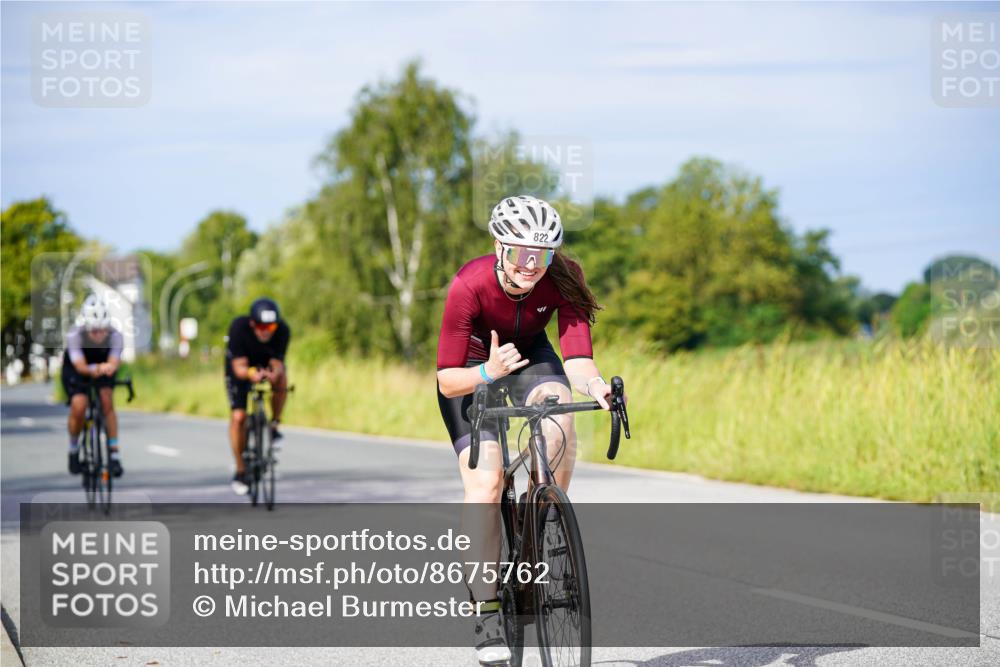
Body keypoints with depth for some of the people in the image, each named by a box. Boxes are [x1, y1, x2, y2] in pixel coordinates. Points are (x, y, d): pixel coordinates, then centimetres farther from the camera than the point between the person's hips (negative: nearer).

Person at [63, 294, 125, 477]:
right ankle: (73, 449, 7)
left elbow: (114, 363, -41)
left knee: (107, 401, -23)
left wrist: (109, 367, -65)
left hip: (103, 368, 1)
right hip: (76, 370, -1)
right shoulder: (74, 336, -35)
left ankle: (114, 454, -17)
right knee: (78, 407, -21)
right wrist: (95, 369, -65)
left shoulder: (115, 336, -30)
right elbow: (81, 366, -44)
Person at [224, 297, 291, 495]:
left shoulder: (282, 330, -30)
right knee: (238, 417, -12)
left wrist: (275, 373, -53)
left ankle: (274, 426, -10)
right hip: (241, 365, -1)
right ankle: (240, 470, 4)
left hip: (267, 361, 1)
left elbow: (277, 364, -30)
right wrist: (251, 374, -57)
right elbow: (239, 368, -35)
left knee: (281, 380, -33)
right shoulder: (238, 328, -35)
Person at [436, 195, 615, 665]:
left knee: (559, 421, -32)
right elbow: (448, 380, -30)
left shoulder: (562, 280, -27)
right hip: (473, 368, -2)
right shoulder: (470, 285, -33)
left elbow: (576, 358, -33)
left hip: (529, 353, 2)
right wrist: (487, 372, -49)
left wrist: (594, 384, -55)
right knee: (485, 483, -19)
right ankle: (487, 609, -9)